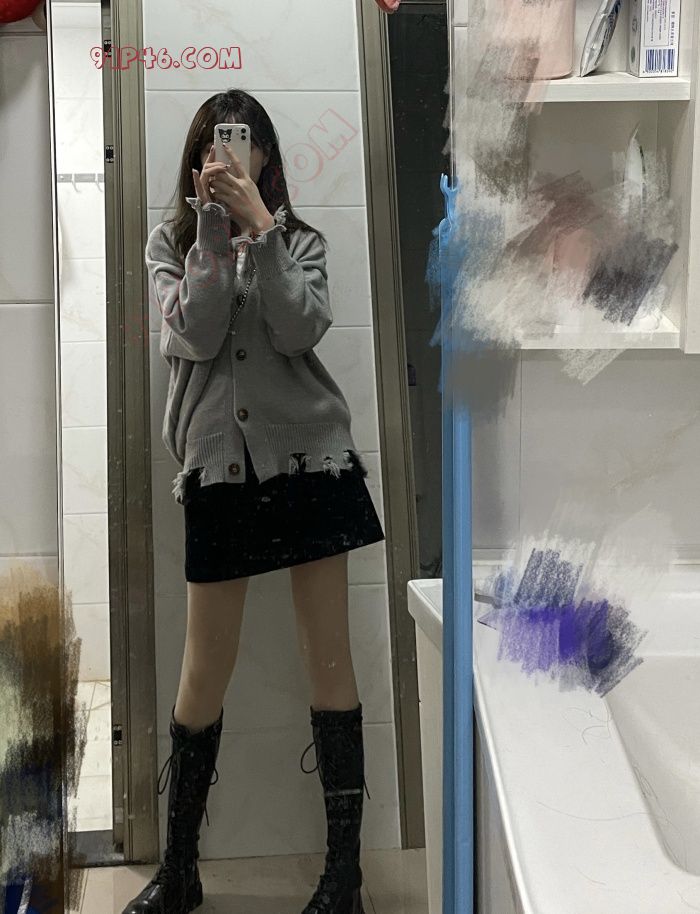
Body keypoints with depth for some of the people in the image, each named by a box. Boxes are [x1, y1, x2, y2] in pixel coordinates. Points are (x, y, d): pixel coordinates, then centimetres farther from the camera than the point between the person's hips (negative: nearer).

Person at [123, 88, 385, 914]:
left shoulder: (299, 239, 8)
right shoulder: (171, 243, 10)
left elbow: (301, 332, -11)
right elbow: (196, 333, -8)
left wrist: (258, 224, -12)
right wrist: (215, 224, -9)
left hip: (310, 460, 0)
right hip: (218, 471, 1)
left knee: (329, 660, 1)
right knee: (205, 673, 4)